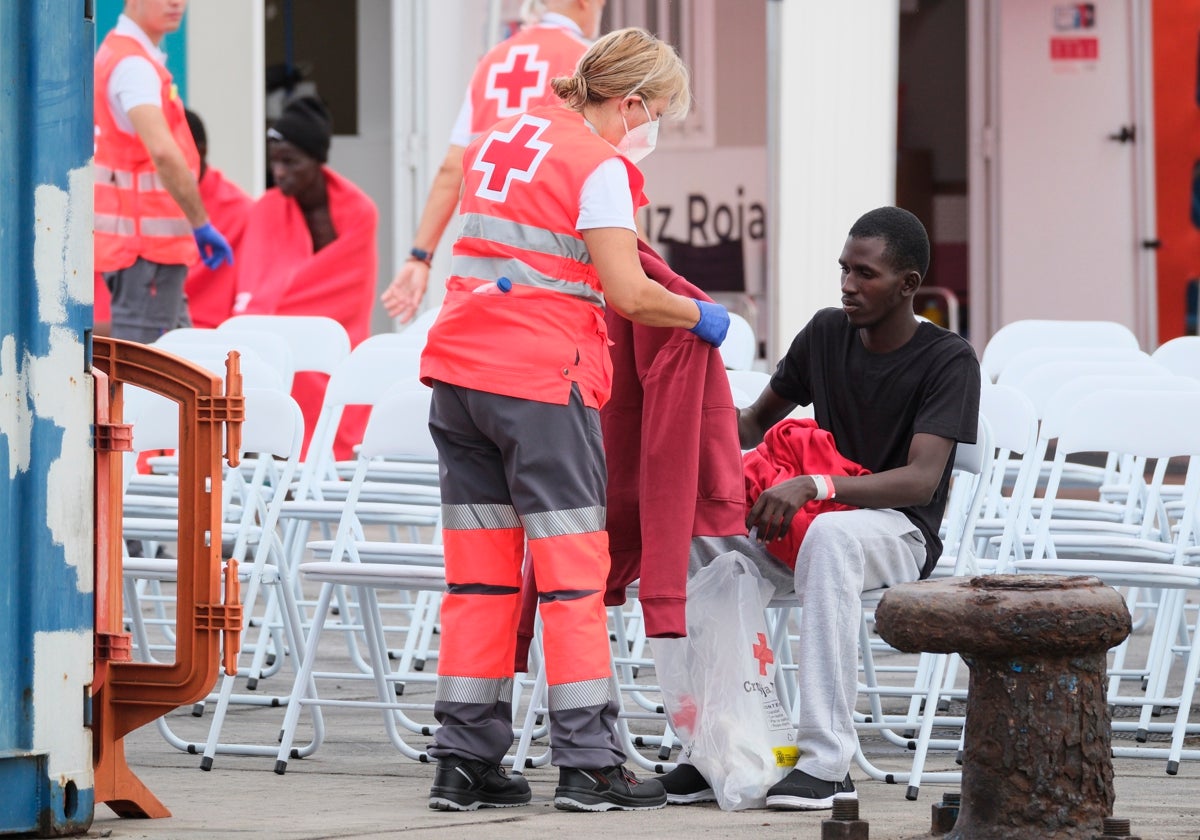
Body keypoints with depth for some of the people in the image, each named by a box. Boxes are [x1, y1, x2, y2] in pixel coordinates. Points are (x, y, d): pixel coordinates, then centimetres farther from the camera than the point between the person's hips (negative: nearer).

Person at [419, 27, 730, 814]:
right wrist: (699, 316, 2)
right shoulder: (599, 165, -9)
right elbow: (627, 293, -13)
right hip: (540, 378, -7)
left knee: (480, 573, 8)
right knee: (574, 571, -1)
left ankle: (466, 763, 7)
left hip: (460, 367, 7)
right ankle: (590, 766, -1)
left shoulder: (502, 138, 15)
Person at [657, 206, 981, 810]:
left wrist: (815, 485, -34)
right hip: (818, 513, 5)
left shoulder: (948, 361, -9)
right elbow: (758, 421, 21)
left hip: (900, 535, -5)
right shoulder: (827, 334, 9)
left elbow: (921, 481, -21)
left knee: (830, 536, -41)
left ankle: (827, 761, -43)